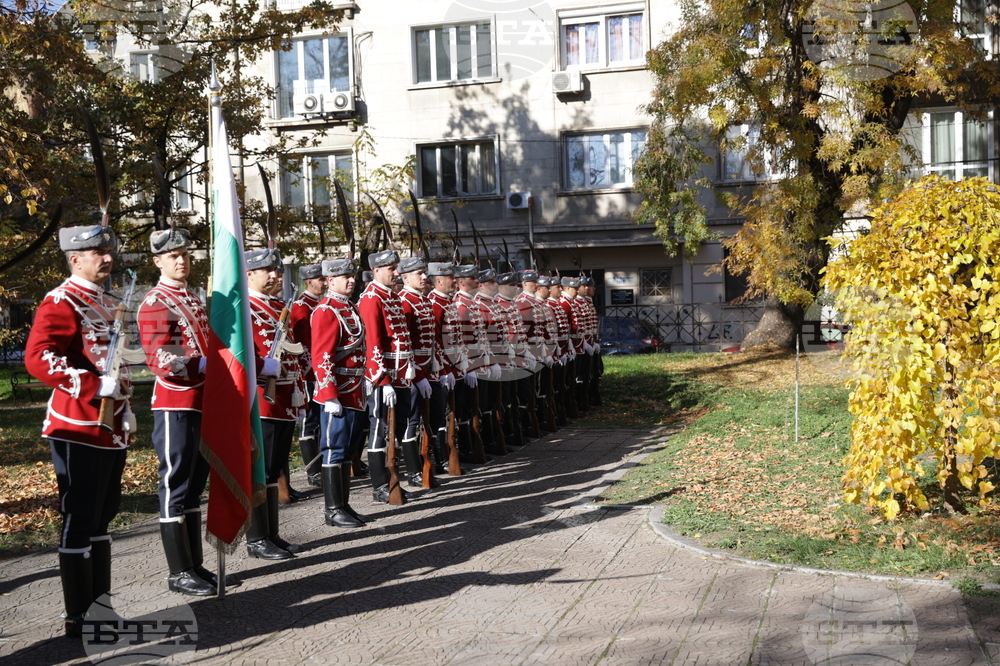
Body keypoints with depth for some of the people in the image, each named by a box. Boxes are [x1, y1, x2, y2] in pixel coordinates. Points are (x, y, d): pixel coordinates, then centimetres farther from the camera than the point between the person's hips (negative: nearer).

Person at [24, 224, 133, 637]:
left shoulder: (107, 305, 17)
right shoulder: (60, 303, -11)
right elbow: (37, 358, -23)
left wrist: (126, 411, 17)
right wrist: (95, 386, -27)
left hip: (111, 429, 9)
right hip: (78, 430, -9)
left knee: (101, 518, 15)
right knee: (80, 522, -2)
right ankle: (79, 619, 8)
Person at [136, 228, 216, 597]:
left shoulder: (194, 300, 17)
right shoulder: (155, 304, -9)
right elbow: (162, 362, -18)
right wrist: (204, 365, -24)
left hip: (203, 405, 8)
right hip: (175, 408, -8)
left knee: (195, 487, 14)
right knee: (175, 489, -1)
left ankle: (196, 564, 23)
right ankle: (180, 573, 8)